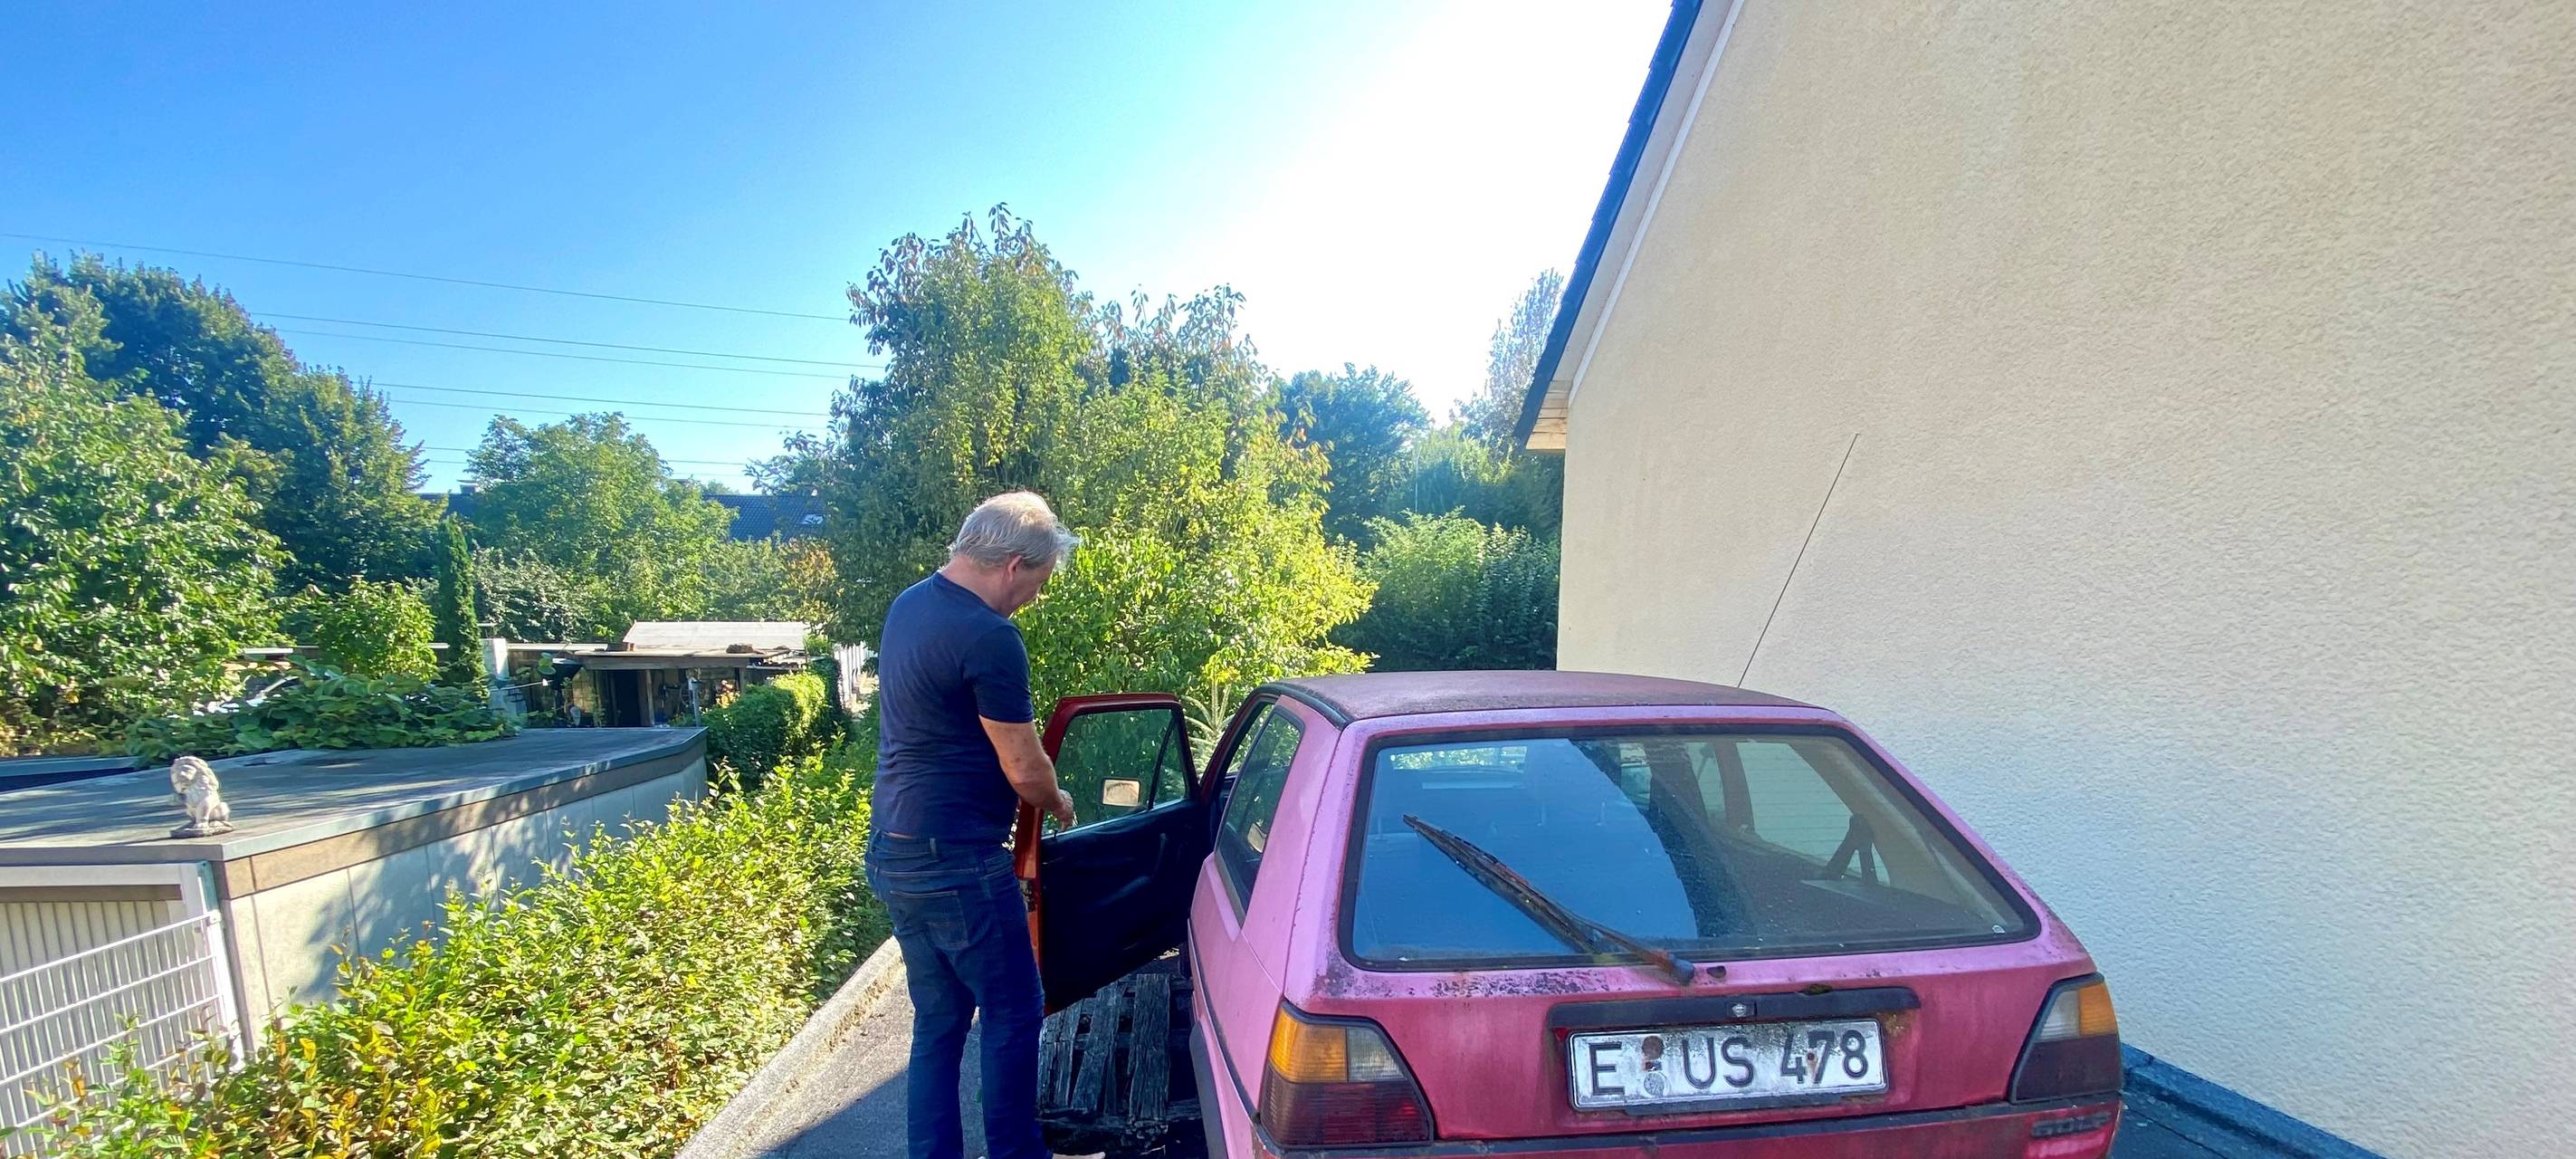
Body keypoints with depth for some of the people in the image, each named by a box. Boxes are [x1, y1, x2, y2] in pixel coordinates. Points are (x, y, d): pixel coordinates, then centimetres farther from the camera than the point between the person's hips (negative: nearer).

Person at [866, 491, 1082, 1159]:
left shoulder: (908, 606, 8)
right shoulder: (989, 637, -21)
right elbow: (1025, 770, -16)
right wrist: (1058, 805, 6)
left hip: (894, 853, 9)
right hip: (956, 861, -9)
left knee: (939, 1019, 17)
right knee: (1014, 1014, 7)